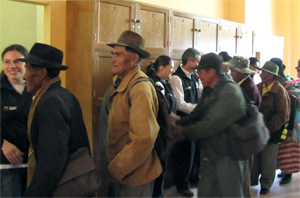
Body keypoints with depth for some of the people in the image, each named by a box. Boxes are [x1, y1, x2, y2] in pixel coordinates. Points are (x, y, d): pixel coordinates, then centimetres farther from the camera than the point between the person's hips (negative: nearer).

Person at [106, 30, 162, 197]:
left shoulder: (140, 89, -23)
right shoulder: (120, 82, 2)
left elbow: (143, 139, -28)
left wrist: (117, 169, -19)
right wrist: (116, 166, 5)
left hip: (135, 174, -7)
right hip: (121, 171, 7)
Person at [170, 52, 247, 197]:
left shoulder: (230, 92, -20)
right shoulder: (209, 91, 10)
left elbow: (212, 123, -25)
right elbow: (197, 114, 10)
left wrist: (184, 132, -17)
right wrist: (178, 122, -5)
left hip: (227, 156, -8)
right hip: (210, 154, 8)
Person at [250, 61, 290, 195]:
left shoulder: (280, 91, -10)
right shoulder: (257, 88, 5)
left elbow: (283, 114, -11)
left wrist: (268, 128, -16)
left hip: (270, 133, -4)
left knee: (268, 160, 6)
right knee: (253, 158, 11)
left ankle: (266, 184, 23)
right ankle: (251, 181, 27)